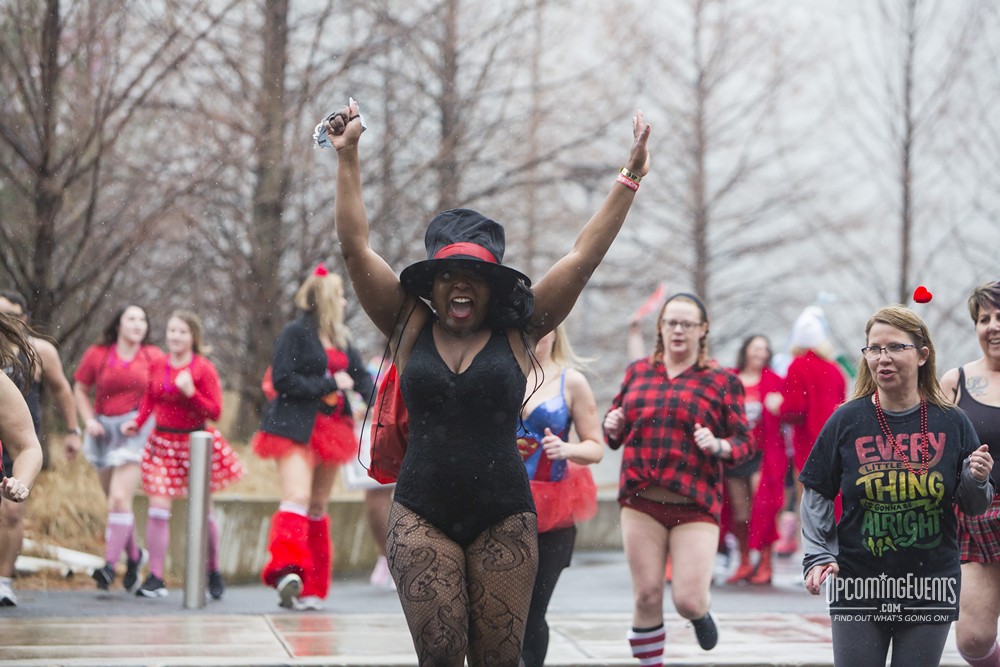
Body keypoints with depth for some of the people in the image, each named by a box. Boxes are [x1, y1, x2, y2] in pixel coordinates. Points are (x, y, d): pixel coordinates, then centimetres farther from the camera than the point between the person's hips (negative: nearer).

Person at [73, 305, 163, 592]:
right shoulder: (97, 354, 4)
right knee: (115, 500, 12)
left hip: (137, 431, -3)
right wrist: (89, 420, -3)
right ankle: (134, 555, 34)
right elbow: (80, 390, 12)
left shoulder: (153, 357, 3)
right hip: (104, 431, 3)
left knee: (120, 498, -17)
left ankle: (110, 563, -17)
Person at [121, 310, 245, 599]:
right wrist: (137, 422, -1)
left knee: (203, 512, 8)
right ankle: (155, 578, -2)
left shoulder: (204, 369, -9)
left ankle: (214, 573, 26)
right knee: (158, 509, -7)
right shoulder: (158, 366, 2)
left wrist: (191, 392, -25)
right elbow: (149, 400, 16)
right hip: (163, 442, 2)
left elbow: (215, 411, -12)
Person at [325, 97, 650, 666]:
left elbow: (584, 257, 2)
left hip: (504, 516, 0)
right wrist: (348, 157, 1)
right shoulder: (410, 327, 6)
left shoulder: (517, 333, 4)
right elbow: (357, 248, 3)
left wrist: (630, 180, -1)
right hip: (422, 515, 0)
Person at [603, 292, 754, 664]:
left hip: (695, 506, -2)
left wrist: (718, 446, -18)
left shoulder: (721, 381, 3)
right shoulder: (637, 373, 12)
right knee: (647, 598, 1)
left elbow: (745, 444, 2)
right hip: (641, 501, 2)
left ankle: (701, 613, 30)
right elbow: (614, 435, 20)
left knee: (689, 601, -6)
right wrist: (612, 427, -3)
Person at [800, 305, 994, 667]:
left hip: (930, 589, 0)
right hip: (858, 585, 0)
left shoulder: (952, 423, -1)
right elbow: (816, 495, 4)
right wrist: (818, 554, -7)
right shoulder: (846, 420, -3)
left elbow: (973, 507, 6)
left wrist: (976, 481, -15)